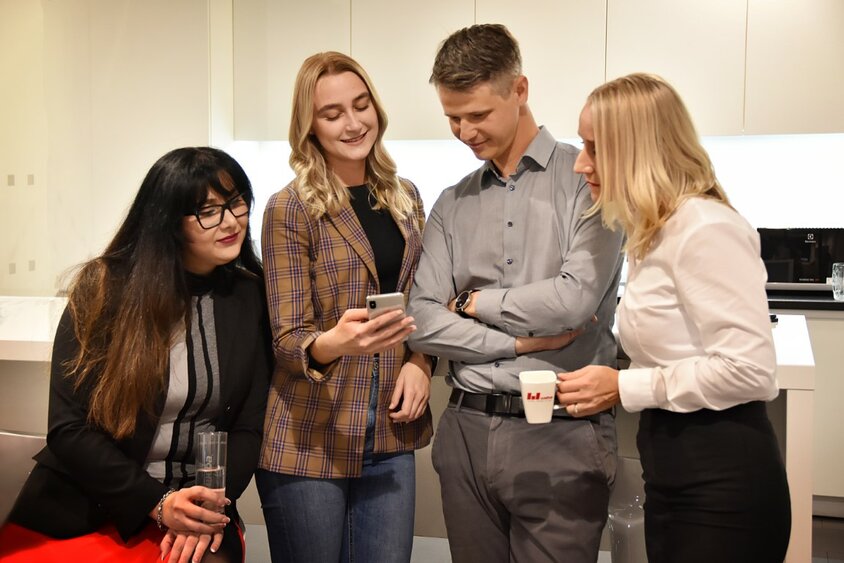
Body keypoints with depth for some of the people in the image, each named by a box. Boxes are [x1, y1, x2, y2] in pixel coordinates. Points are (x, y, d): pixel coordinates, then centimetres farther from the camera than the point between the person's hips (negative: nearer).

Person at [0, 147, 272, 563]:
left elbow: (250, 424, 2)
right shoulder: (103, 289, -6)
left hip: (197, 510, 0)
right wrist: (155, 502, -16)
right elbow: (68, 428, -7)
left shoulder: (251, 297, 0)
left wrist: (214, 506, -14)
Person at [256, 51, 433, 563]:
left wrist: (421, 361, -4)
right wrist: (334, 343, -34)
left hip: (391, 435, 4)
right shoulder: (290, 210, -9)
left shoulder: (405, 198, 6)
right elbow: (288, 341, -12)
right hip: (309, 442, -4)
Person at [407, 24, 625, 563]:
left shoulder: (587, 180, -4)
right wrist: (525, 341, -10)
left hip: (561, 435, -4)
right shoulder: (452, 204, 9)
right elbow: (425, 324, 2)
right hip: (467, 430, 5)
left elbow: (575, 300, -17)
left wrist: (473, 301, -2)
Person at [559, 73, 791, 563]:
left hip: (721, 484, -9)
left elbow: (749, 370, -22)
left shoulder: (705, 229, -17)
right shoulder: (656, 232, 12)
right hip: (673, 473, 9)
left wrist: (626, 387, -16)